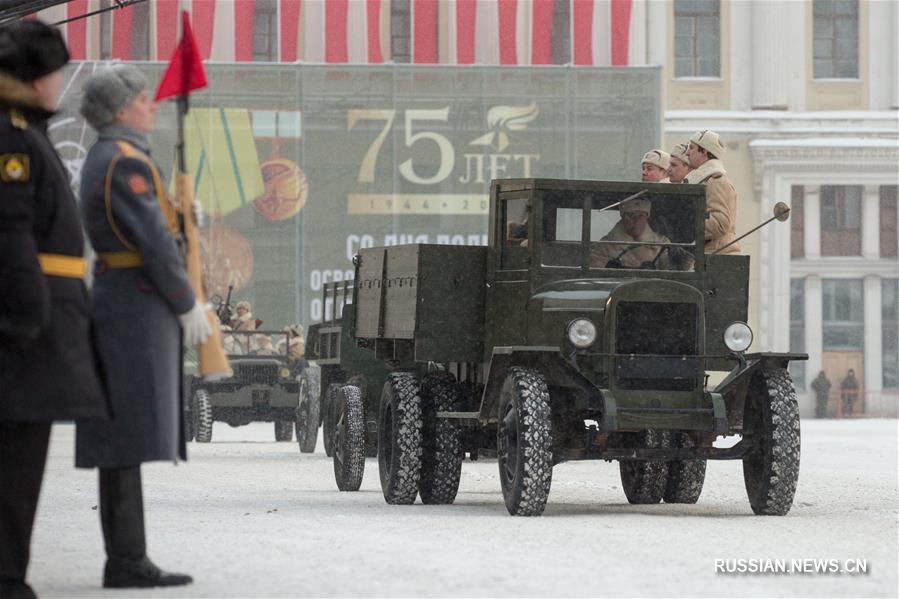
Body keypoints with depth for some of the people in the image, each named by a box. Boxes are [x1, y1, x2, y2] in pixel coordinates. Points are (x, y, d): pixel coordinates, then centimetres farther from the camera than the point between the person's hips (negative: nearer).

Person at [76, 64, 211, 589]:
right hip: (139, 305, -10)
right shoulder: (126, 162, -14)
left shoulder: (103, 159, 19)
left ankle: (126, 558, 9)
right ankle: (127, 562, -11)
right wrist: (188, 305, -11)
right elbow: (154, 241, -18)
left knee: (125, 438, 8)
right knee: (129, 433, -10)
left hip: (120, 303, 10)